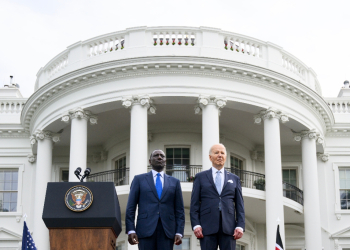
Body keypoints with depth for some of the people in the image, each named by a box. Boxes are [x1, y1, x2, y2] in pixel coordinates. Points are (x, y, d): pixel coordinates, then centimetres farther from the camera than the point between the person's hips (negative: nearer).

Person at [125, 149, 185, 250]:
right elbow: (131, 207, 5)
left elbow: (179, 210, 11)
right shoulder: (139, 179, 11)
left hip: (167, 230, 1)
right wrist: (130, 230, -6)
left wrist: (179, 232, -1)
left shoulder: (174, 182, 15)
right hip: (146, 229, -1)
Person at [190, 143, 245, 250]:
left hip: (228, 227, 1)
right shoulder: (200, 177, 13)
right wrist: (196, 225, -6)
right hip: (207, 227, -1)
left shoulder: (234, 179, 18)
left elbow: (239, 205, 12)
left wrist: (240, 226, -1)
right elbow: (194, 204, 6)